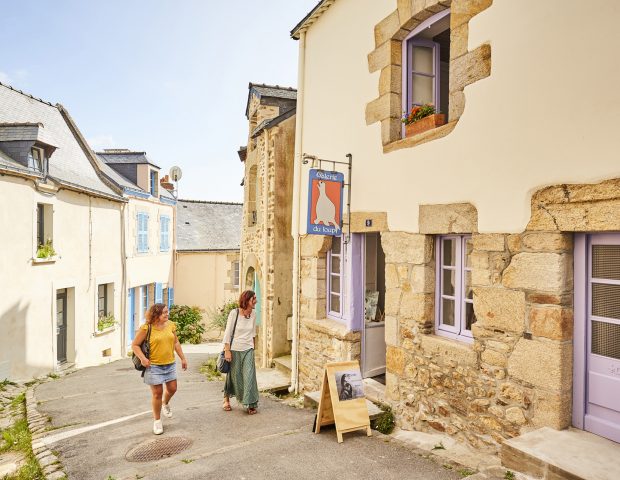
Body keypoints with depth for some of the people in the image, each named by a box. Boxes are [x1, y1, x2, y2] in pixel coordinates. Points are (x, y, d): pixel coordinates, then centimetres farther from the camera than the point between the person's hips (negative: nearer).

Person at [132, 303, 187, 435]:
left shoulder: (171, 325, 1)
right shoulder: (146, 328, -13)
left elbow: (176, 343, 10)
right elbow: (135, 345, -7)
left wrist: (183, 358, 10)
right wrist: (142, 358, -20)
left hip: (170, 364, 5)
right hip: (154, 366, -4)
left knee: (172, 389, 11)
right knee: (157, 393, 3)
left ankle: (165, 404, 46)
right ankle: (157, 421, 23)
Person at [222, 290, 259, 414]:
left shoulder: (253, 314, 0)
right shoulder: (234, 313, -13)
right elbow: (227, 333, -11)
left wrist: (253, 347, 15)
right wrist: (227, 350, -12)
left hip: (248, 350, 3)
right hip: (234, 349, -3)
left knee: (249, 376, -4)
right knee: (233, 375, 11)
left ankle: (251, 404, 6)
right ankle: (226, 399, 34)